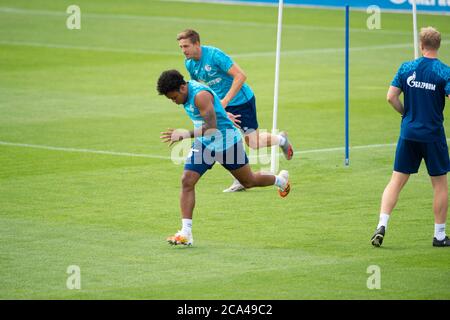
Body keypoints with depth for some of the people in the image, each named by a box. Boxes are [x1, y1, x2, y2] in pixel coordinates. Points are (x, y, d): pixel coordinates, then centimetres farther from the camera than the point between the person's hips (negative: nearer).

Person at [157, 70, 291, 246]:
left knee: (249, 182, 15)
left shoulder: (200, 95, -31)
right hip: (203, 144, 7)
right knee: (187, 181, -10)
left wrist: (187, 134, -39)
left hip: (226, 142, -7)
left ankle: (281, 180, 46)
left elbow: (212, 127, -35)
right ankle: (186, 233, -12)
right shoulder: (187, 92, -3)